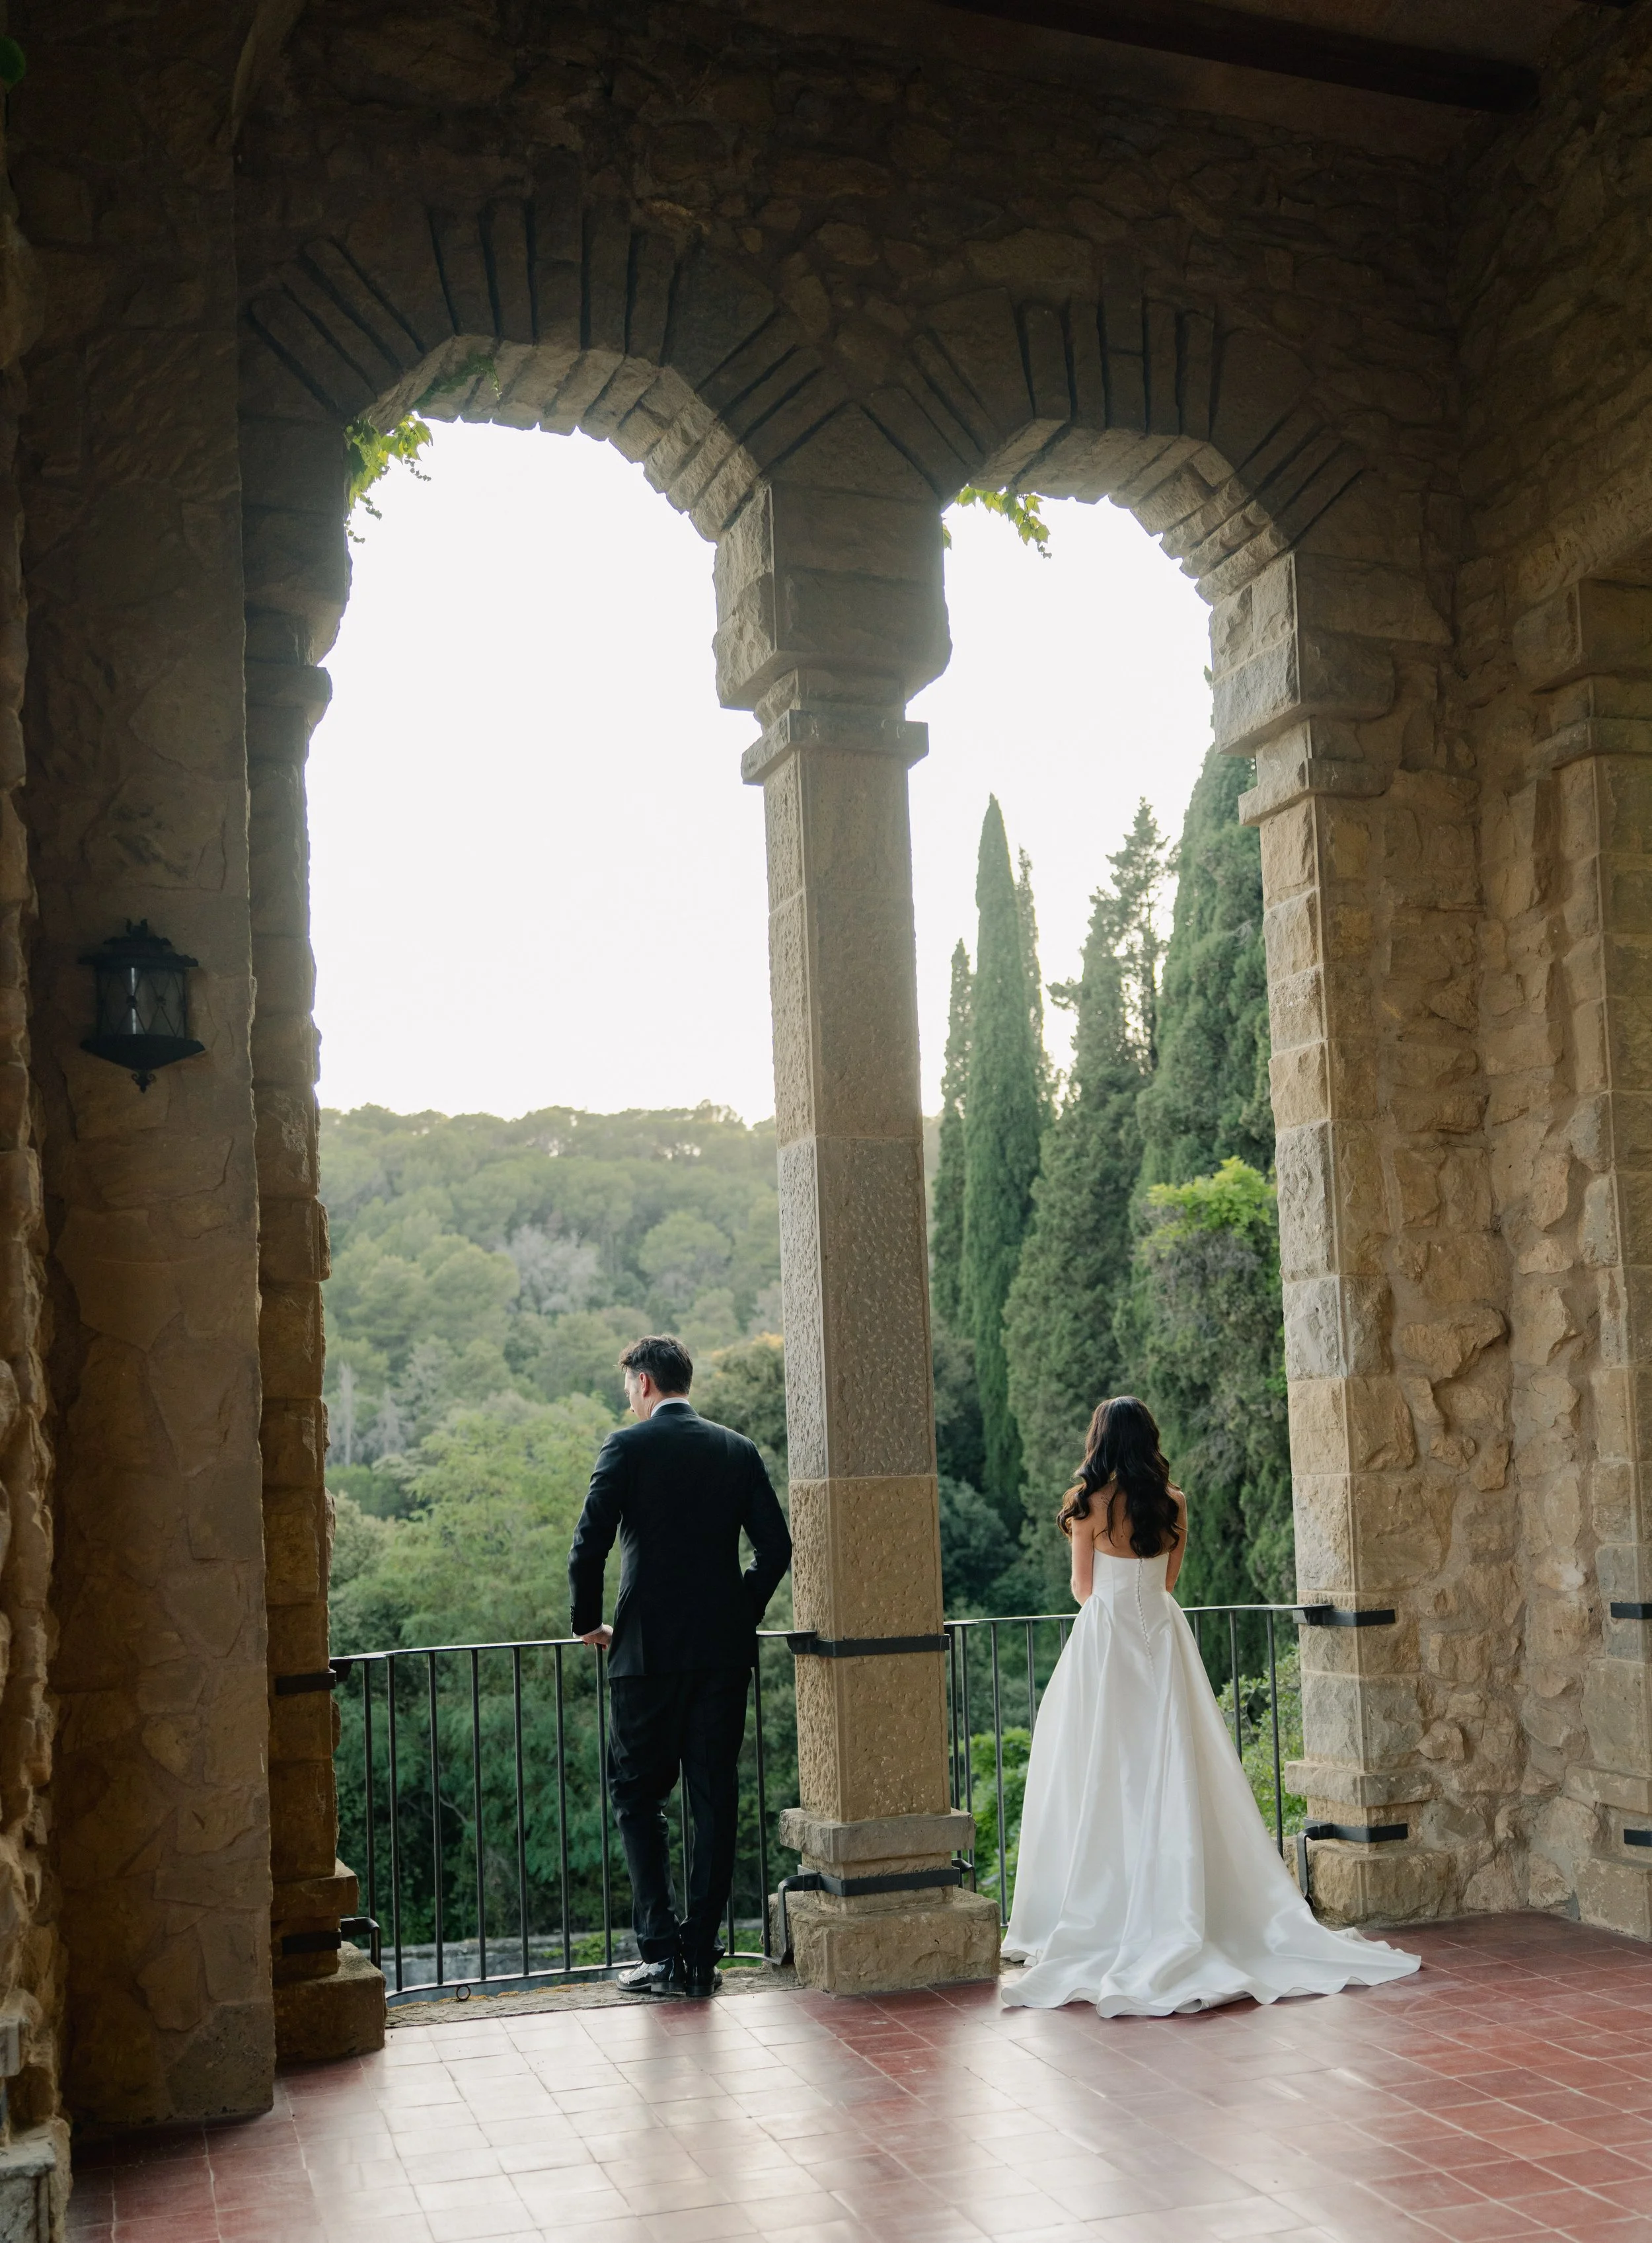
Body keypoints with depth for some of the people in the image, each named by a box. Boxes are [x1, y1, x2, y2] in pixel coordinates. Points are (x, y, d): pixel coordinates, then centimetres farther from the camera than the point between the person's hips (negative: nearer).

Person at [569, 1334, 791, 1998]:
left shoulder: (628, 1447, -4)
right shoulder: (739, 1451, 8)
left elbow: (589, 1545, -11)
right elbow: (775, 1548, 5)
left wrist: (588, 1622, 4)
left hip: (649, 1650, -4)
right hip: (724, 1651, 4)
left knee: (637, 1794, 7)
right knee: (714, 1799, 8)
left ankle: (662, 1952, 1)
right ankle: (702, 1955, 11)